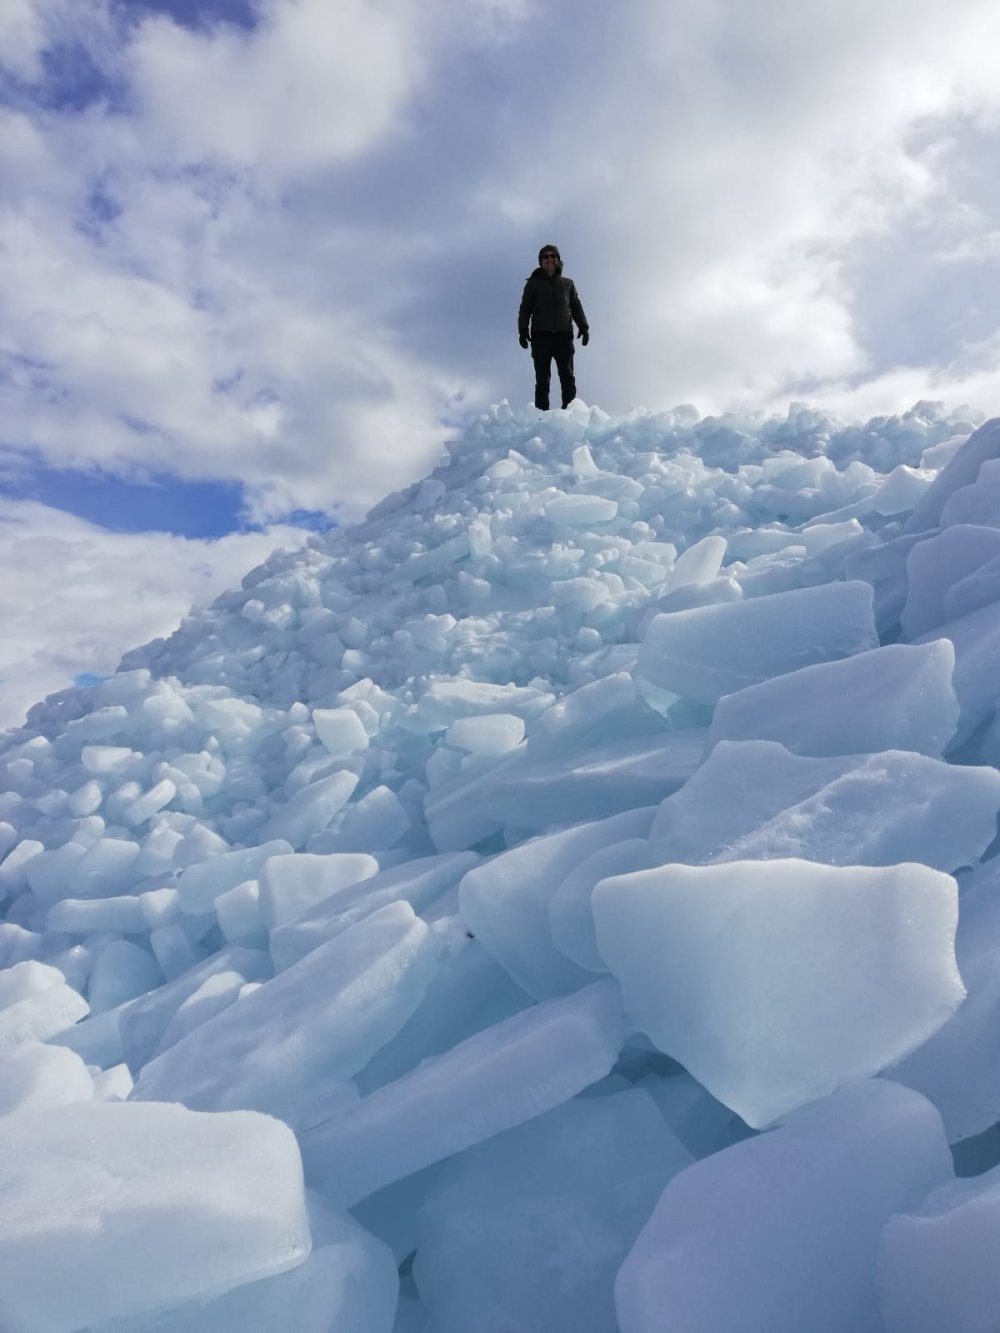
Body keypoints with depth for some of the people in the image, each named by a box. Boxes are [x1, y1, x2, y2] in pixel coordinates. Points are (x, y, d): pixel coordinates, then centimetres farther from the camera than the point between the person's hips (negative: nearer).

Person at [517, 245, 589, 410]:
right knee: (542, 379, -6)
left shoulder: (568, 283, 20)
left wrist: (583, 327, 1)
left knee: (567, 377, -6)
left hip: (563, 335, 1)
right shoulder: (533, 283, 15)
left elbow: (576, 307, 16)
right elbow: (525, 308, 9)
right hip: (541, 336, -1)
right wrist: (523, 330, -6)